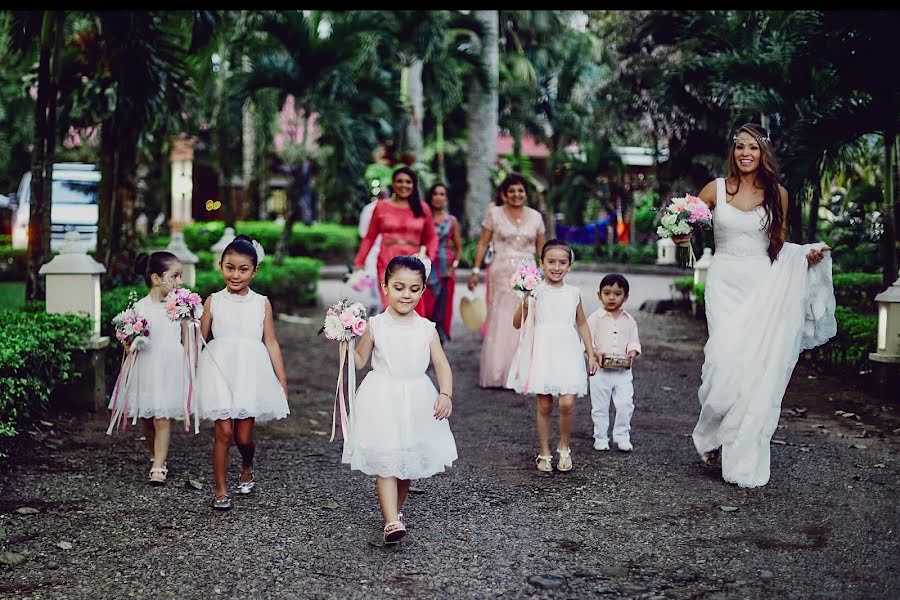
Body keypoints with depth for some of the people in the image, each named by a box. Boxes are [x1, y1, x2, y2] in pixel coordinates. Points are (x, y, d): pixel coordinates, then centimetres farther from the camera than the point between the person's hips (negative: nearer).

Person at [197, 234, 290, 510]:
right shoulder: (213, 301, 5)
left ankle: (247, 469, 36)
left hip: (250, 372, 1)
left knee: (244, 436, 2)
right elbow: (200, 339, 7)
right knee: (224, 430, -7)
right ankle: (221, 490, 7)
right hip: (220, 370, 0)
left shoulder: (261, 303, 6)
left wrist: (282, 380, 5)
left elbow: (271, 342, 6)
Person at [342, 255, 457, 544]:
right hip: (382, 401, -2)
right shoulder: (375, 326, -2)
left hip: (416, 403, 3)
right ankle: (391, 522, -16)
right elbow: (359, 360, 7)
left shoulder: (426, 329, 2)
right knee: (385, 461, -10)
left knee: (409, 461, 13)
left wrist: (446, 394, -15)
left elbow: (442, 365, -1)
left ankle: (396, 509, 34)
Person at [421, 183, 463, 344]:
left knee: (442, 308, 3)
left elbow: (458, 248, 10)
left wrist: (454, 266, -2)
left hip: (445, 268, 2)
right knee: (425, 306, -10)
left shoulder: (452, 220, 7)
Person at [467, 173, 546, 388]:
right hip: (502, 274, -2)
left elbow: (541, 249, 14)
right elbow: (483, 244, 4)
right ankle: (496, 374, 6)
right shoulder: (494, 214, 3)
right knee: (499, 323, -1)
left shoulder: (535, 216, 9)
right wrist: (476, 270, -2)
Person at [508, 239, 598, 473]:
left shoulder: (573, 293, 5)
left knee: (567, 403, -10)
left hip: (567, 352, 1)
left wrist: (591, 354, 14)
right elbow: (517, 323, 0)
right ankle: (544, 453, 19)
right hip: (542, 352, -1)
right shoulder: (535, 291, -2)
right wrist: (524, 304, -17)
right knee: (544, 405, 4)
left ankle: (564, 448, 13)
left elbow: (582, 324, 15)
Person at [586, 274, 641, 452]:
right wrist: (596, 354, -21)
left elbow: (634, 342, 8)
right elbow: (587, 341, -5)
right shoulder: (595, 318, -2)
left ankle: (622, 437, 11)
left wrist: (631, 354, -12)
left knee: (625, 404, -3)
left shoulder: (629, 320, 6)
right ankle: (600, 438, 17)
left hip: (623, 370, 2)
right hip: (600, 369, -2)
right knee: (600, 406, 6)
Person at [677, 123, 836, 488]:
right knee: (726, 364, -15)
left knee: (758, 369, -4)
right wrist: (682, 237, -10)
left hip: (764, 285, 1)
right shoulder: (715, 190, 3)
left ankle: (745, 460, 5)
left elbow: (780, 244, 16)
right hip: (725, 283, -1)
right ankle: (713, 439, 7)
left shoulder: (777, 194, 7)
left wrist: (806, 255, -2)